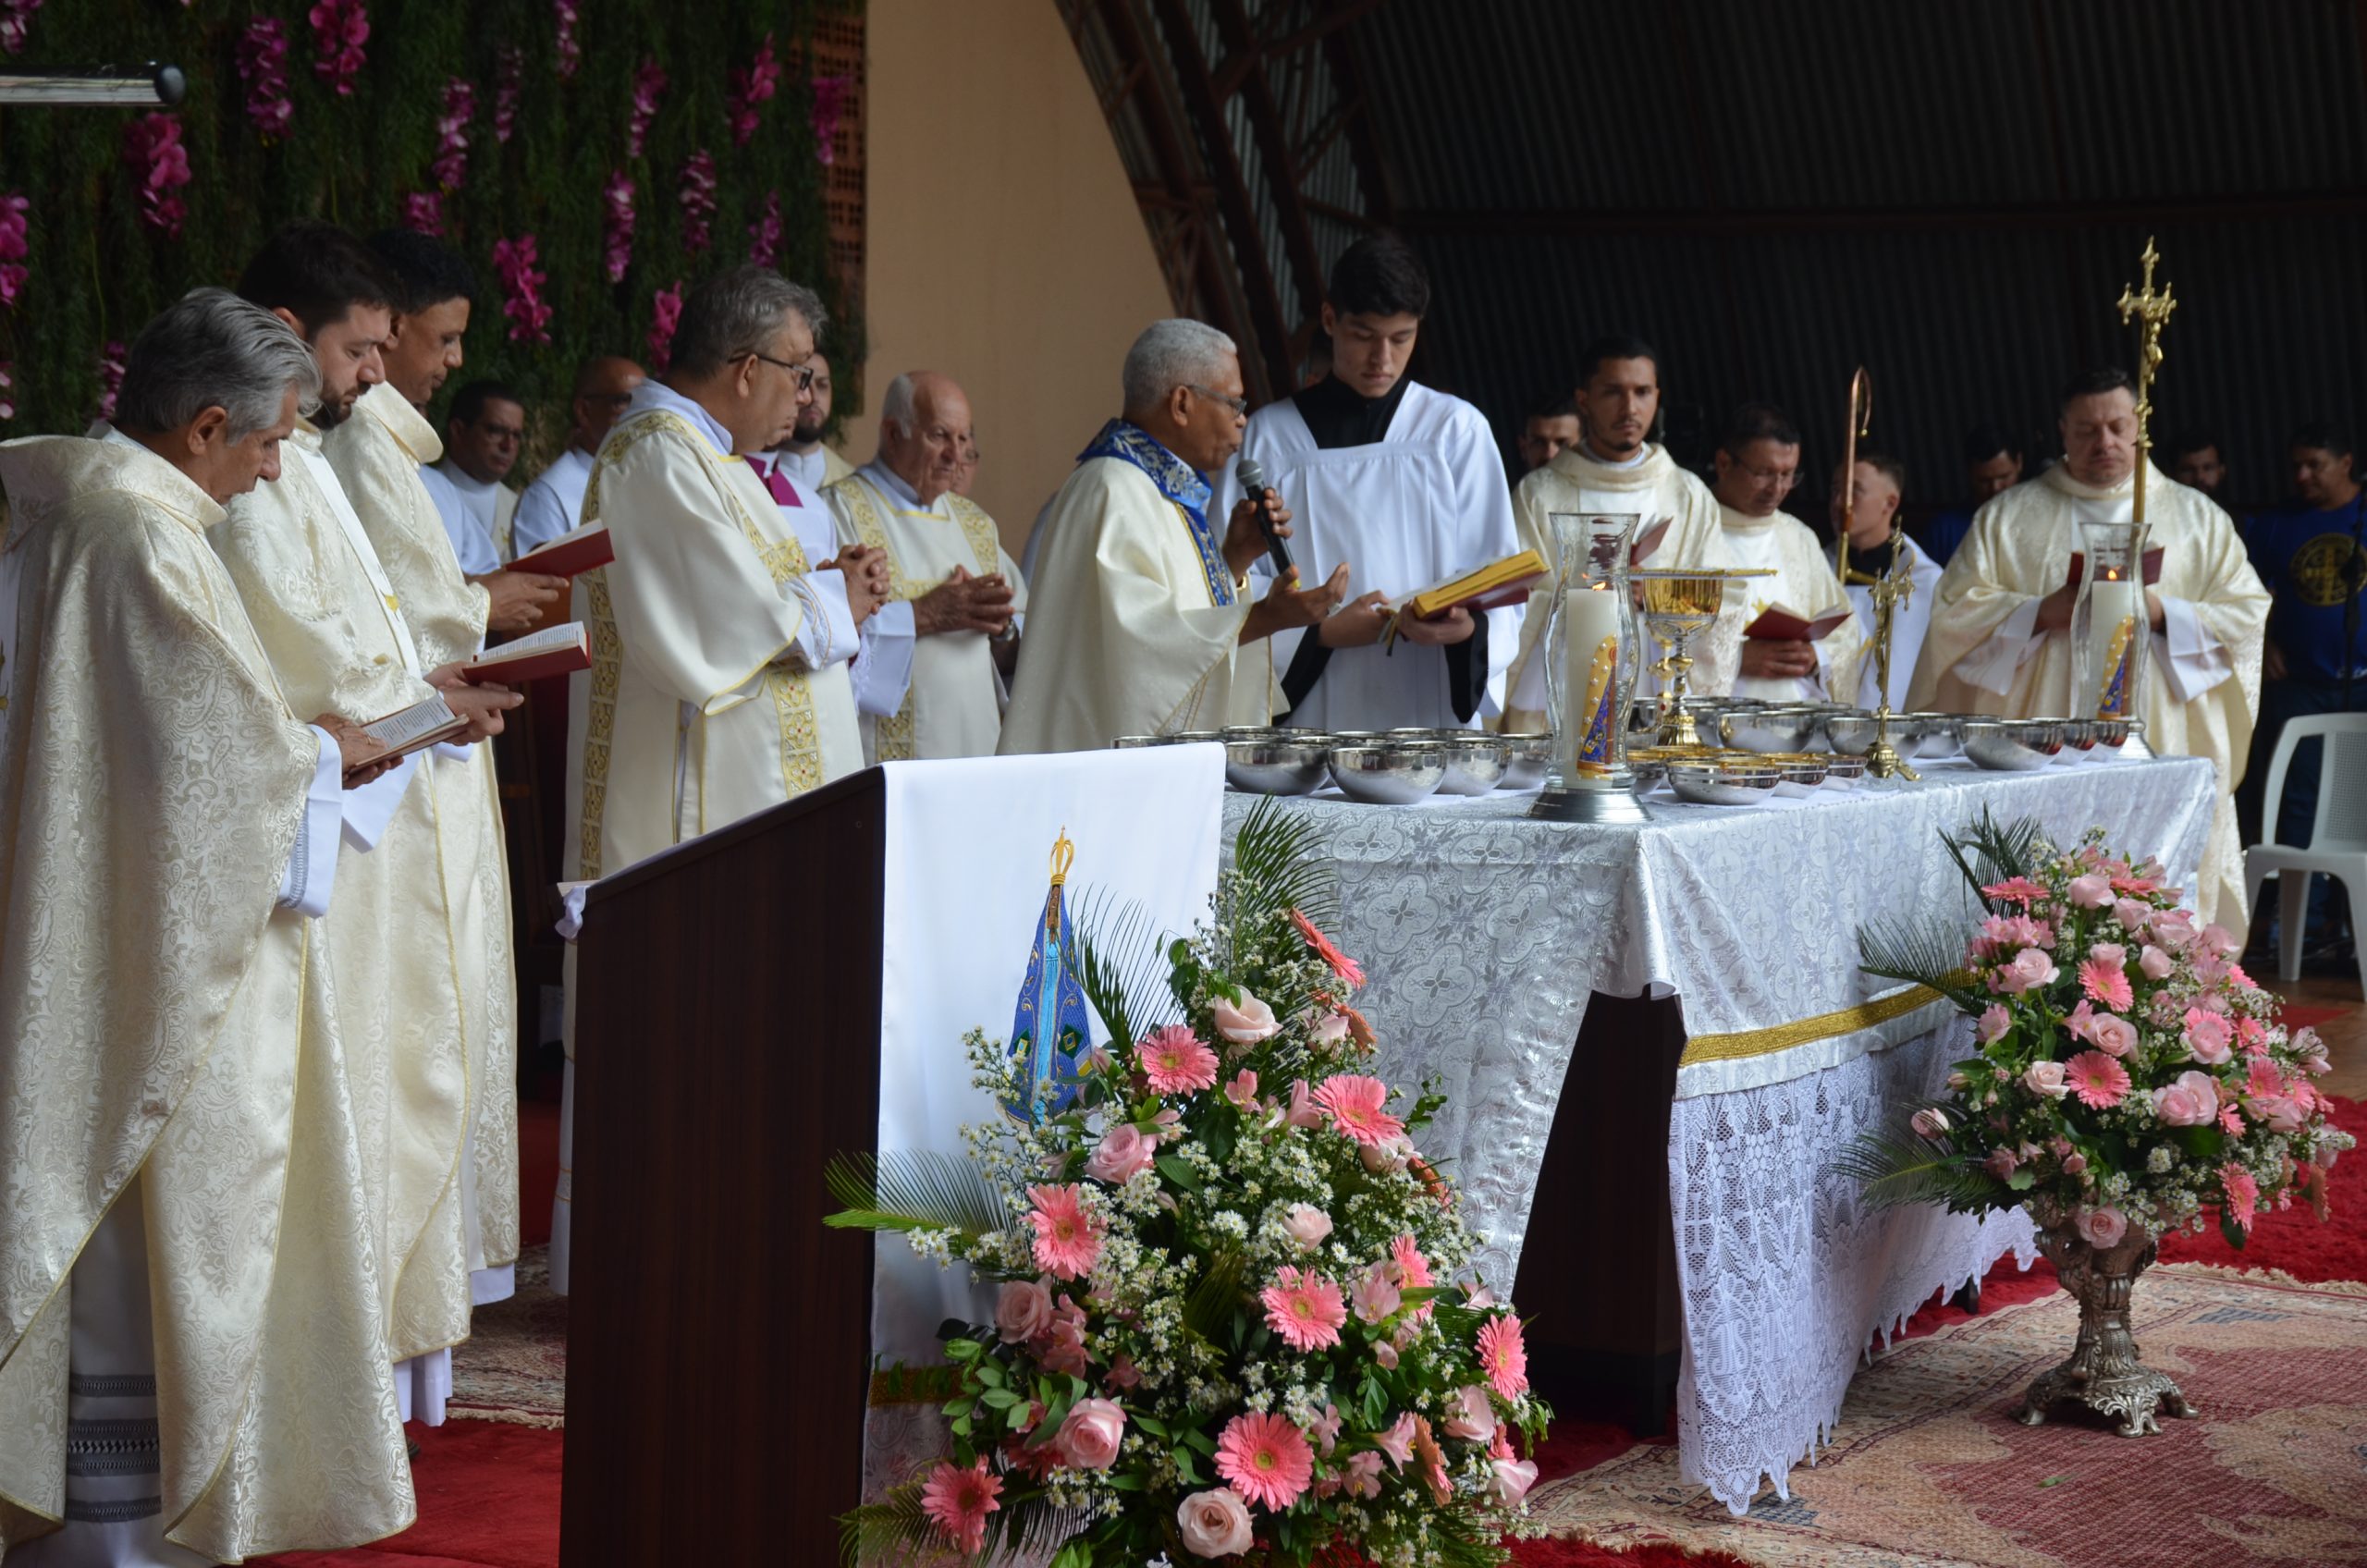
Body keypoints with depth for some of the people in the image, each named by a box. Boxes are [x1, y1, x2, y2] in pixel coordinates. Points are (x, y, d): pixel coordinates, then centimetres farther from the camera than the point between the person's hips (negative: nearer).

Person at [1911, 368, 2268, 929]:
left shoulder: (2197, 518, 14)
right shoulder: (2008, 516, 14)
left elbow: (2248, 614, 7)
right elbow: (1955, 610, 5)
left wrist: (2160, 612, -9)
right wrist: (2041, 613, -10)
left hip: (2161, 751, 0)